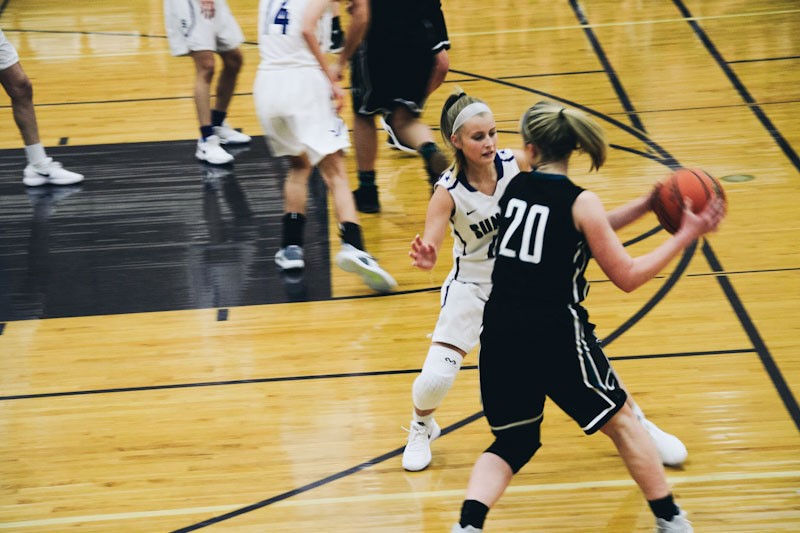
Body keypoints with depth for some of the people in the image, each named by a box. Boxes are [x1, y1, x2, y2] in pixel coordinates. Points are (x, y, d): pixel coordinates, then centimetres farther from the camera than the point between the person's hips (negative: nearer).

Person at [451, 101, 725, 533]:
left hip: (500, 333, 4)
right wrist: (686, 235, 1)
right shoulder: (580, 202, -9)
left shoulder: (515, 186, 7)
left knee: (513, 441, 19)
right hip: (557, 335, -4)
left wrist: (645, 205, 15)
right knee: (620, 421, 17)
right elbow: (627, 276, -4)